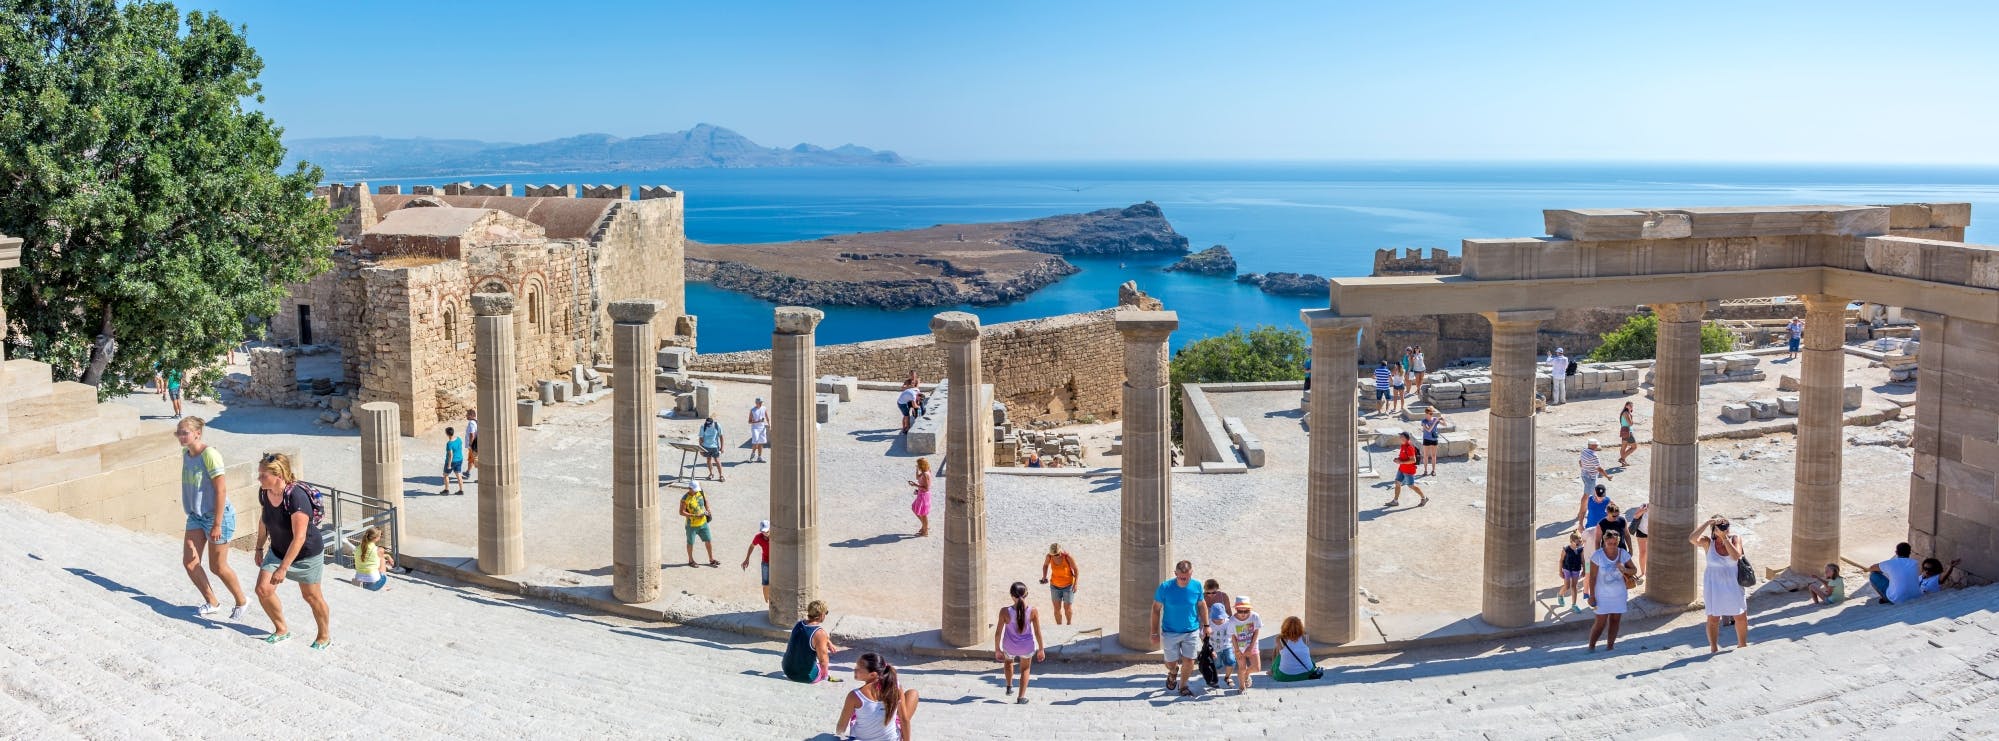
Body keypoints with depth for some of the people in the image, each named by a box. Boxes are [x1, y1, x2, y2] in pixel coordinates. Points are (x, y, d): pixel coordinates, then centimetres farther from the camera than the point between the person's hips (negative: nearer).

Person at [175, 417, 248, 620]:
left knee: (218, 567, 3)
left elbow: (221, 490, -21)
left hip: (216, 515, -8)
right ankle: (212, 603, 20)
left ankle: (241, 602, 24)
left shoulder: (209, 454, -21)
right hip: (196, 516, 8)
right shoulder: (186, 453, 4)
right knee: (189, 562, 2)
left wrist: (217, 524, -21)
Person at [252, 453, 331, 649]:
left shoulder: (296, 497, -33)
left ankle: (324, 636, 28)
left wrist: (283, 568, -30)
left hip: (306, 554, -6)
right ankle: (281, 629, 21)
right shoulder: (264, 492, -11)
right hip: (277, 550, 6)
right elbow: (264, 521, 9)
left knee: (311, 596, 7)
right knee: (263, 589, -1)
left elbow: (299, 538, -31)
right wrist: (259, 548, 16)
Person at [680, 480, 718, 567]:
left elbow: (705, 500, 16)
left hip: (703, 522, 5)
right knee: (690, 543, 12)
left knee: (708, 540, 9)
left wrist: (708, 510, 5)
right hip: (691, 525, -5)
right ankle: (690, 560, 31)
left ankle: (711, 560, 23)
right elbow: (681, 512, -20)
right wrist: (694, 516, -26)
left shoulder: (701, 493, -5)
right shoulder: (685, 499, -21)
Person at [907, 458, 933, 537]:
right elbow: (918, 478, 24)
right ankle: (925, 526, 33)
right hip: (921, 495, 10)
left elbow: (926, 488, -26)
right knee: (914, 509, 24)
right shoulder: (923, 473, 3)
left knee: (923, 514, 4)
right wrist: (917, 470, 10)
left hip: (924, 495, -10)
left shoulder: (925, 475, -25)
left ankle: (925, 532, 18)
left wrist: (916, 485, -25)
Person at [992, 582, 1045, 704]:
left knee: (1009, 661, 36)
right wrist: (1041, 649, 3)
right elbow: (1038, 633, -11)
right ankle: (1021, 697, 24)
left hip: (1010, 647, 0)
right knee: (1025, 669, 28)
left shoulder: (1005, 611, -21)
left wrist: (997, 649, 3)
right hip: (1027, 647, 0)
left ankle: (1009, 687, 44)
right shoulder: (1032, 610, -19)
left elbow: (998, 633, -12)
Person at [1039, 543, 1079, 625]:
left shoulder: (1068, 557, -24)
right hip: (1055, 585, 2)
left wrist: (1075, 584, -20)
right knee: (1056, 608, 4)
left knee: (1067, 608, 4)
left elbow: (1076, 570, -14)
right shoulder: (1049, 556, -15)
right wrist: (1044, 576, -2)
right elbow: (1045, 565, 8)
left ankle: (1069, 623, 33)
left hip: (1068, 585, -2)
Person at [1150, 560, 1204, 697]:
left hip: (1191, 632, 1)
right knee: (1171, 663, 6)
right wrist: (1155, 633, -7)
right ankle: (1173, 673, 43)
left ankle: (1183, 685, 29)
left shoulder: (1197, 586, -10)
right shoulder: (1165, 587, -17)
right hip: (1170, 633, -1)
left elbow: (1201, 606, 6)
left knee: (1189, 662, 2)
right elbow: (1156, 609, -8)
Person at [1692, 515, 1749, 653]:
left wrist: (1724, 537, -23)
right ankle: (1714, 649, 22)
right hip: (1714, 585, -2)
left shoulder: (1735, 539, -5)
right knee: (1713, 618, 6)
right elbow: (1692, 539, -31)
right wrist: (1707, 523, -30)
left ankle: (1742, 645, 36)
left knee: (1741, 617, 13)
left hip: (1733, 584, 2)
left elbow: (1736, 556, -22)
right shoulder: (1708, 542, -11)